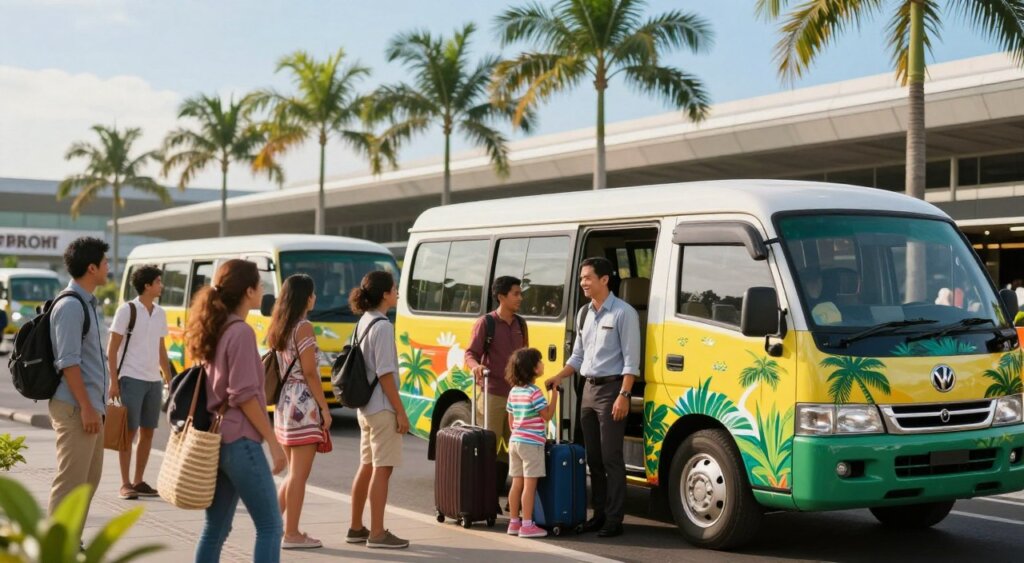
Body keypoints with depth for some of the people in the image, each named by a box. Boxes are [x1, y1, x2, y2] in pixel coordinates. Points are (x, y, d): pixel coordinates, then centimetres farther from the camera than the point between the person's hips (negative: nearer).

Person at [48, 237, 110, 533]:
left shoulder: (88, 303, 15)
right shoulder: (71, 306, -15)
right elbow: (68, 362, -20)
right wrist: (86, 407, -22)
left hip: (91, 406, 10)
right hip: (75, 408, -10)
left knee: (89, 479, 16)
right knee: (70, 482, -7)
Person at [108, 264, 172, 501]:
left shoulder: (160, 313, 11)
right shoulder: (127, 310, -7)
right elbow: (112, 349, -6)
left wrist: (169, 380, 15)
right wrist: (113, 381, -12)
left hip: (154, 381, 6)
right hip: (131, 379, -6)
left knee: (148, 432, 8)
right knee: (129, 432, -3)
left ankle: (138, 481, 17)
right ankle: (125, 484, 4)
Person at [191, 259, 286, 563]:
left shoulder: (216, 329, 13)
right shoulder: (241, 332, -13)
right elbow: (244, 395, -17)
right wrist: (273, 441, -13)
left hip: (215, 440, 9)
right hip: (239, 440, -9)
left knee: (215, 529, 12)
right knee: (269, 526, -4)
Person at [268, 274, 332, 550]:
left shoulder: (278, 327, 13)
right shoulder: (303, 327, -11)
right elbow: (310, 373, -15)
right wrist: (325, 408, -11)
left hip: (283, 404, 9)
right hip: (303, 403, -9)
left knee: (294, 472, 17)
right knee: (299, 474, -2)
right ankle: (292, 535, 2)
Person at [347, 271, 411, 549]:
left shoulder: (364, 322, 11)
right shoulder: (382, 326, -16)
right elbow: (385, 374, -19)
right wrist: (400, 411, -16)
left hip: (365, 406, 9)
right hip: (382, 408, -9)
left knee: (367, 466, 15)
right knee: (382, 469, -4)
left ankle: (356, 528, 22)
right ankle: (377, 533, -1)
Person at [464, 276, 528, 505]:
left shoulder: (520, 324, 12)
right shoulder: (486, 323, -6)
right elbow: (471, 353, -7)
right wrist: (476, 366, -29)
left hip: (516, 395, 6)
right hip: (493, 394, -6)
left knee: (510, 447, 8)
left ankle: (499, 493, 17)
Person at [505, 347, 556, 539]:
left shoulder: (514, 391, 9)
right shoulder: (534, 392, -14)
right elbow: (547, 416, -10)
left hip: (515, 442, 8)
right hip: (532, 443, -8)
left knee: (517, 483, 11)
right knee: (530, 485, -4)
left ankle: (514, 522, 16)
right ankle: (527, 525, -3)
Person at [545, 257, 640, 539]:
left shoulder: (623, 313, -9)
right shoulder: (585, 313, 13)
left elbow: (631, 359, -12)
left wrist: (623, 395, -18)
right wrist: (559, 376, 3)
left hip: (611, 388, -8)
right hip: (589, 388, 8)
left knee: (611, 458, -6)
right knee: (593, 458, 10)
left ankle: (614, 519, -2)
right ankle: (599, 514, 18)